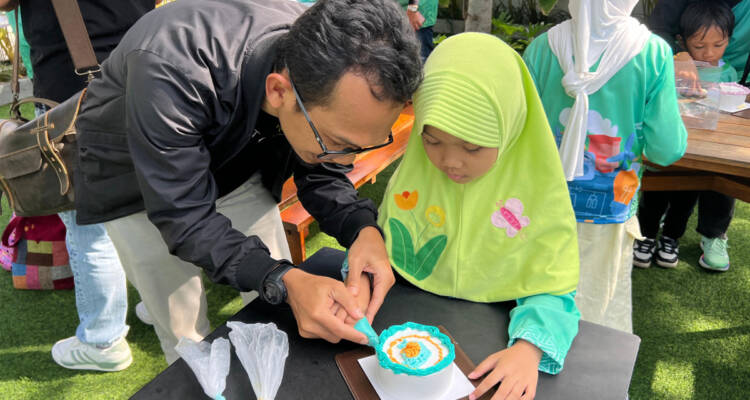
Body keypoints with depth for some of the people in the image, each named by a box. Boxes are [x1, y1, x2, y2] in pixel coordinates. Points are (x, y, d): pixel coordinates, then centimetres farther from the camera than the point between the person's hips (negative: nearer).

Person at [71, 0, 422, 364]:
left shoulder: (329, 80, -26)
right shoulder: (170, 71, -41)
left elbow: (321, 174, -12)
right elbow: (183, 215, -34)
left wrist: (363, 229, -32)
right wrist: (283, 281, -47)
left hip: (235, 166, 4)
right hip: (136, 181, -3)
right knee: (186, 340, 4)